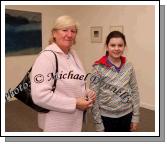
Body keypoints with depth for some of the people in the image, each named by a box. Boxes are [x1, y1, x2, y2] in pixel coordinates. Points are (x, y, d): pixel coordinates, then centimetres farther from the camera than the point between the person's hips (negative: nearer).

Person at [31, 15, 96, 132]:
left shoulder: (73, 55, 4)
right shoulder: (47, 56, -19)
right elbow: (40, 95, -27)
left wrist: (87, 93, -4)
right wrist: (74, 103, -22)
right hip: (57, 124, -7)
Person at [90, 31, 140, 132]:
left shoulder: (129, 66, -2)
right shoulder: (98, 68, -13)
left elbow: (135, 92, 3)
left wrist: (136, 116, 2)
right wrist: (98, 122, -10)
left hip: (126, 116, 4)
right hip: (107, 117, -3)